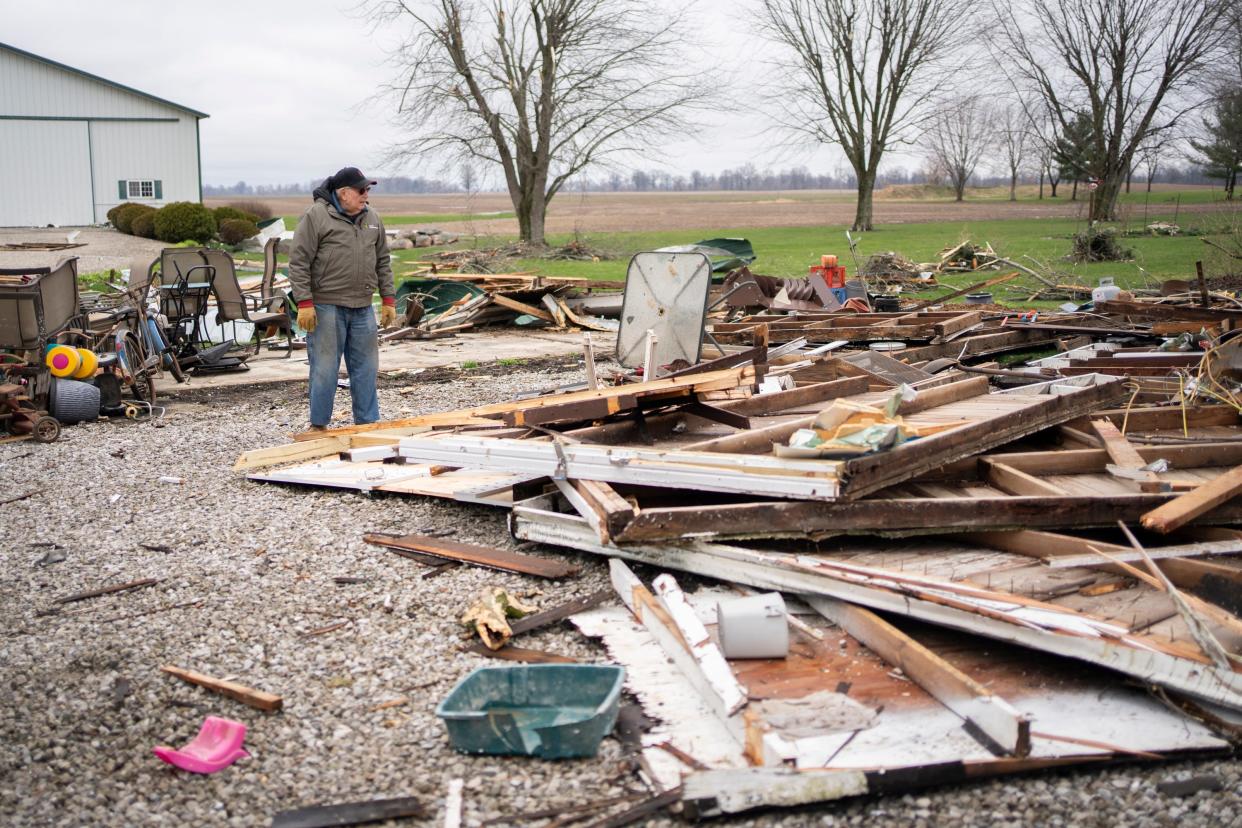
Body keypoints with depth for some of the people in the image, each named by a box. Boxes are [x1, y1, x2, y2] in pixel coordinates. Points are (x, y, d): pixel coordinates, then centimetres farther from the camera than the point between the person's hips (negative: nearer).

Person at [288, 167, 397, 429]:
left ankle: (367, 424, 17)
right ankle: (318, 426, 11)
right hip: (326, 308, -5)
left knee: (366, 368, 8)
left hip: (362, 309, 6)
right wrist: (304, 303, -14)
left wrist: (388, 299, 12)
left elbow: (382, 262, 17)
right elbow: (299, 262, -9)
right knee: (325, 369, -1)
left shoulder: (371, 218, 11)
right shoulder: (316, 216, -7)